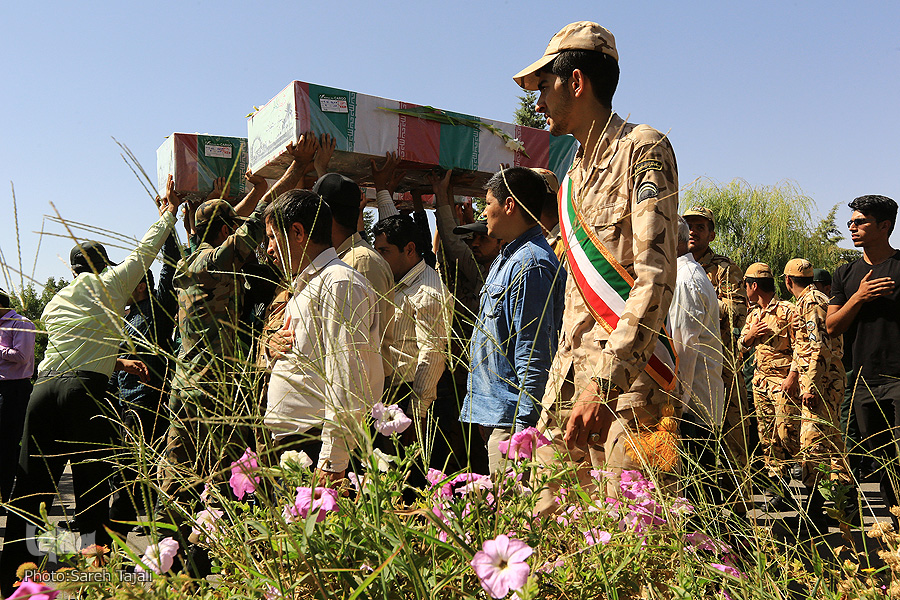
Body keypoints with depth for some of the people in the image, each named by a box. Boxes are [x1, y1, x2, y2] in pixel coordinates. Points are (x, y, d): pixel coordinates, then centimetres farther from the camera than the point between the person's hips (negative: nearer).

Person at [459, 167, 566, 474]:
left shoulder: (531, 265, -16)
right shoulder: (506, 259, 17)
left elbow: (534, 356, -21)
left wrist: (524, 426, -21)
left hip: (512, 416, -10)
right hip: (493, 413, 10)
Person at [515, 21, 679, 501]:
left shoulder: (643, 149, -4)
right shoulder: (574, 177, 23)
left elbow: (656, 279, -16)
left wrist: (604, 381, -22)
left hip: (626, 386, -7)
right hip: (569, 384, 8)